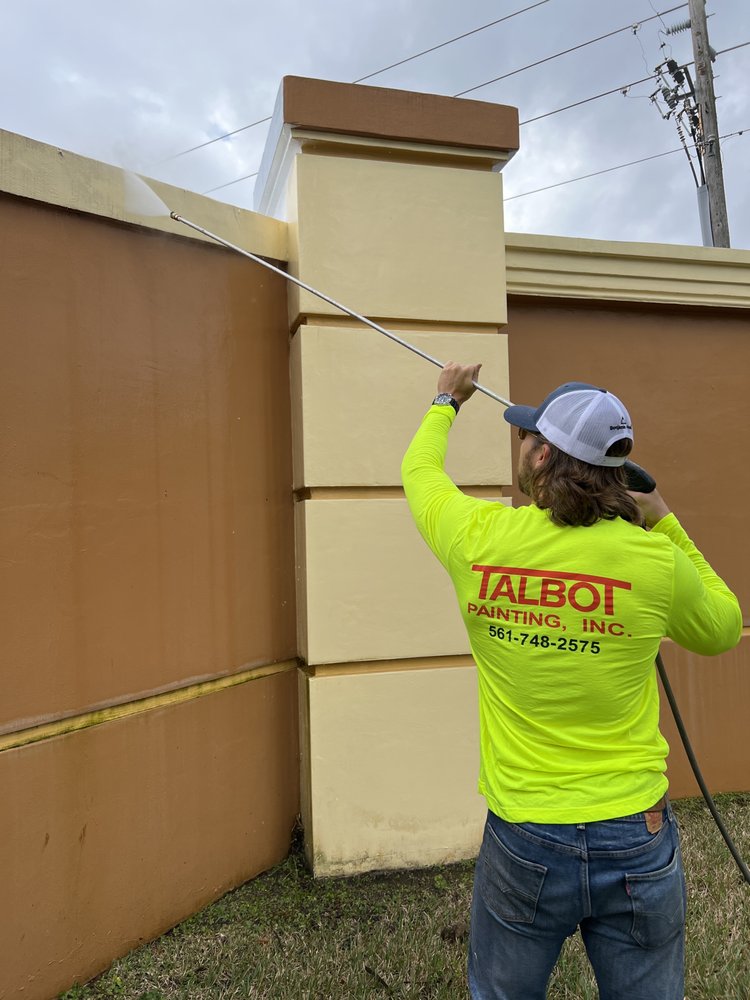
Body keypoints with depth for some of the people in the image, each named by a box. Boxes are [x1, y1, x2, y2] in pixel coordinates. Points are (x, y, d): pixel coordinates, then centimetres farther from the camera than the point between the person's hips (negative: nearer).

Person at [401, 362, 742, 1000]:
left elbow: (419, 469, 8)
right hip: (638, 840, 1)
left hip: (521, 840, 0)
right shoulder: (656, 560, -15)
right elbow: (722, 632, 8)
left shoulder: (477, 538, -14)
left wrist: (446, 402, 27)